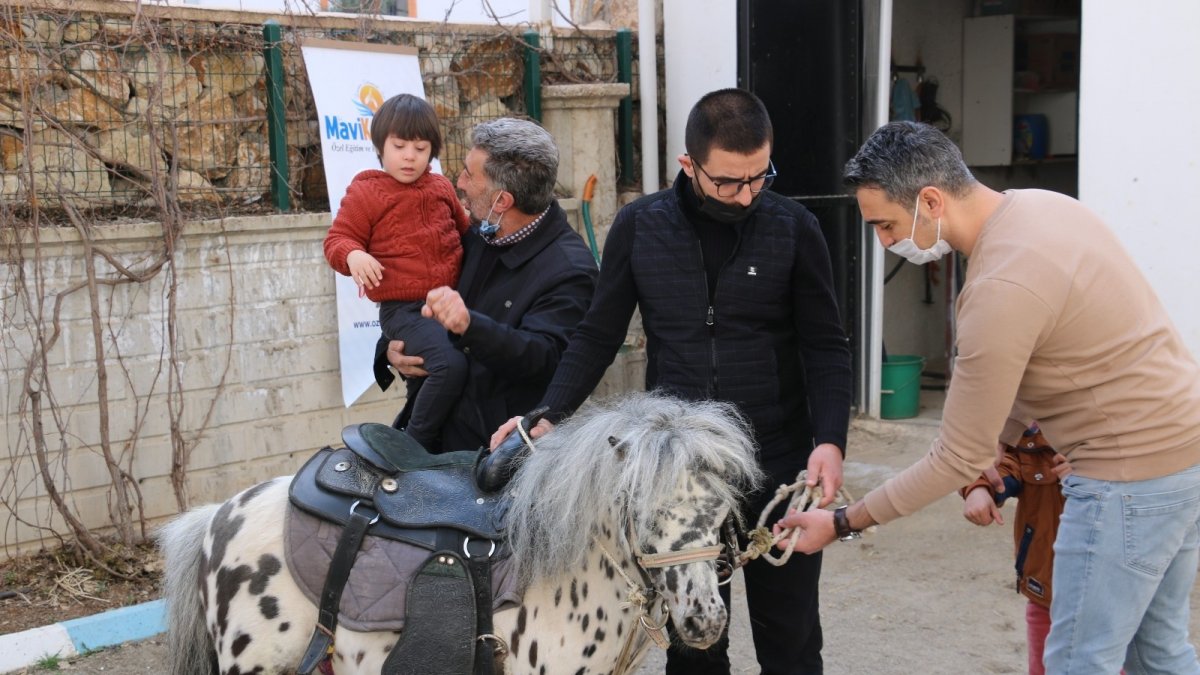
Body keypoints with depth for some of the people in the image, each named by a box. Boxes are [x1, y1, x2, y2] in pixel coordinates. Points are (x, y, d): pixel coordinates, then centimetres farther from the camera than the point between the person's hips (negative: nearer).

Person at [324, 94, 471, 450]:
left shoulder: (440, 187, 14)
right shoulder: (365, 192, -3)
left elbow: (463, 228, 30)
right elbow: (338, 239, -3)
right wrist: (353, 256, -23)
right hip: (404, 309, -7)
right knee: (450, 365, -28)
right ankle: (413, 447, -16)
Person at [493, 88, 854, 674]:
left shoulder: (794, 228, -5)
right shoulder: (639, 226, -2)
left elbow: (826, 346, -2)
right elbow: (598, 336, 3)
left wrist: (830, 440, -16)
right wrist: (548, 416, -10)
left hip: (778, 465, -1)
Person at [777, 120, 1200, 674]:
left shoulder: (1001, 288, -26)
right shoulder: (1041, 204, 3)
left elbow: (955, 459, -18)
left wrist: (842, 524, -9)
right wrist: (991, 450, 7)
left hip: (1131, 470, -10)